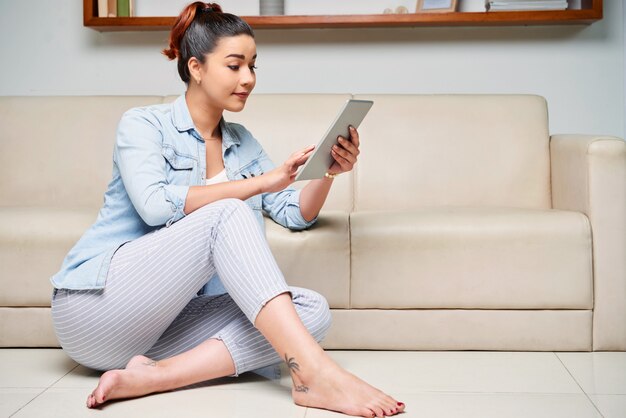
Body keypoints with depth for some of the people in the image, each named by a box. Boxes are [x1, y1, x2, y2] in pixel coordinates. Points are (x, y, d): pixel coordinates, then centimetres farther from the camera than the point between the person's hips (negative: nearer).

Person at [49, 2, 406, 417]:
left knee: (313, 309, -17)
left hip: (168, 321, 6)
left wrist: (329, 173, -10)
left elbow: (296, 214, 11)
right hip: (94, 304, -6)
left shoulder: (243, 143, 15)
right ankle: (315, 372, -39)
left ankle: (151, 376, -29)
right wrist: (261, 181, -22)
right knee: (226, 215, -28)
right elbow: (154, 205, -22)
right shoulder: (143, 125, -3)